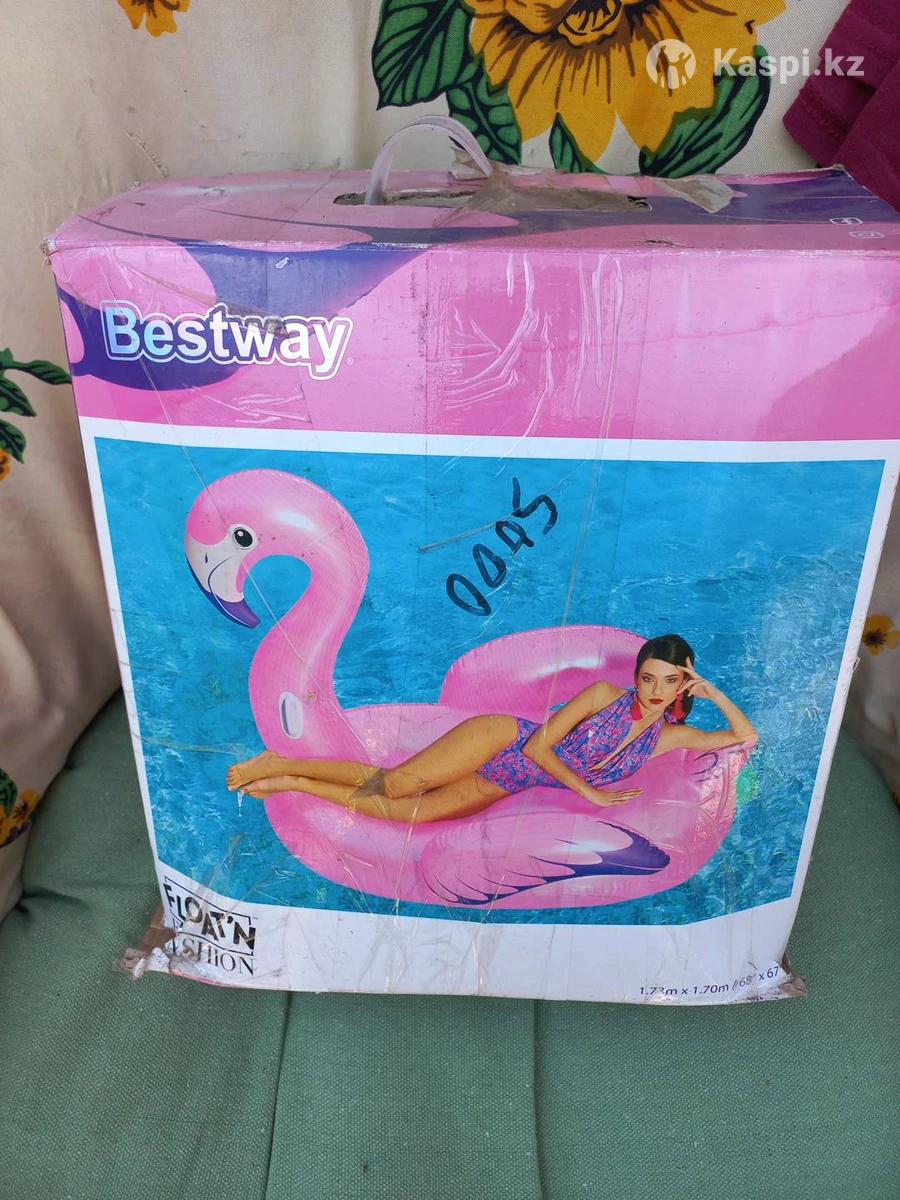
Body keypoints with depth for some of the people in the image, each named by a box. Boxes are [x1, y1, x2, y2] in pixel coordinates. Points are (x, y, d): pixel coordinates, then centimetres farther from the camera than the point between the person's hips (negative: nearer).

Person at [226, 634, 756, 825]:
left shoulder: (669, 736, 4)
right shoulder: (606, 695, -10)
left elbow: (746, 737, 5)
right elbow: (539, 744, -13)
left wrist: (712, 692, -6)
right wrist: (591, 794, -15)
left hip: (505, 785, 4)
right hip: (503, 740, -4)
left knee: (405, 813, -9)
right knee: (392, 783, -16)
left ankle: (289, 783, 6)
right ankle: (279, 765, 4)